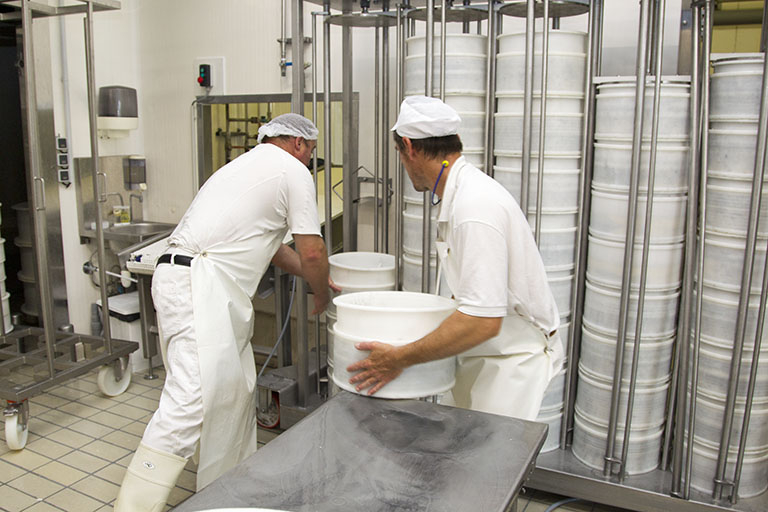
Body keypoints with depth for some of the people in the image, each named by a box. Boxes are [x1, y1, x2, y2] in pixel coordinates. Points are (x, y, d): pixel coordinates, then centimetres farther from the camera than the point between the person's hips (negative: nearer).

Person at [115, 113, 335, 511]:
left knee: (234, 392, 15)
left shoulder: (248, 165, 27)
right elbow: (312, 252, -3)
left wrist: (314, 275, 33)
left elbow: (272, 246, 32)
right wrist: (321, 297, 15)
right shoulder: (293, 170, -1)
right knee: (191, 401, -14)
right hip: (199, 287, -10)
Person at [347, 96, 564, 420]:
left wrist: (400, 358, -26)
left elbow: (483, 320, -32)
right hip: (482, 354, 9)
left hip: (512, 359, -9)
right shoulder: (464, 191, 5)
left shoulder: (476, 207, -28)